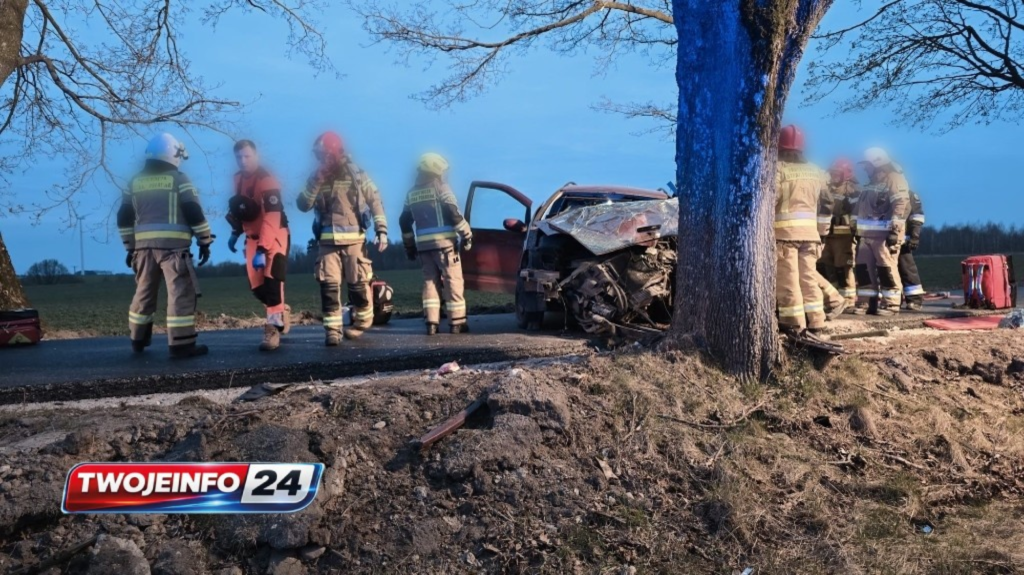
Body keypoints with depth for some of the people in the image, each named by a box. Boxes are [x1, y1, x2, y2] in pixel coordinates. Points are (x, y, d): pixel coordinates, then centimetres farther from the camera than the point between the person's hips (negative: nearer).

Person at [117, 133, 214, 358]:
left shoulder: (135, 182, 15)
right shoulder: (179, 179, -1)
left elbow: (124, 217, 14)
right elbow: (194, 212, -7)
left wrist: (130, 247, 19)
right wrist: (205, 242, -1)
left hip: (144, 245, 6)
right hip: (172, 245, -6)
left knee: (144, 293, 18)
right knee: (181, 293, -5)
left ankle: (139, 340, 27)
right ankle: (181, 345, -10)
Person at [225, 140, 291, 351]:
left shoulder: (267, 181, -22)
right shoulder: (238, 178, 5)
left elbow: (271, 219, -30)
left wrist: (262, 250, -36)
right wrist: (235, 233, 15)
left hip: (274, 236, -7)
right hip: (253, 237, 8)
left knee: (271, 283, -17)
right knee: (257, 286, 6)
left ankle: (273, 329, -12)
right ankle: (281, 312, 28)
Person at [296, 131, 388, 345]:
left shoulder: (356, 175, -1)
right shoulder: (317, 178, 8)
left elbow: (375, 201, 1)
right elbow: (303, 205, -2)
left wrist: (382, 230, -7)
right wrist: (315, 182, -14)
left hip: (353, 239, -2)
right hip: (327, 241, 2)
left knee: (358, 283, 1)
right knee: (328, 284, -7)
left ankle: (362, 321, 23)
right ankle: (333, 329, -4)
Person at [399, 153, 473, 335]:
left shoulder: (412, 193, 15)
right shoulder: (440, 188, -4)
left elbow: (404, 221, 18)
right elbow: (453, 214, -14)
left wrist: (409, 245, 25)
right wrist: (466, 235, -8)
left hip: (423, 244, 6)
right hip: (444, 242, -5)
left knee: (430, 280, 10)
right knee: (453, 280, 1)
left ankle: (431, 322, 2)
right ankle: (457, 322, 1)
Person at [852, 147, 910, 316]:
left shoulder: (894, 179, -7)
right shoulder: (871, 183, 23)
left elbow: (900, 205, -17)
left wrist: (894, 230, -24)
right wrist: (858, 231, 23)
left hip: (885, 234, -9)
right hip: (867, 234, 9)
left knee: (887, 269, -7)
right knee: (863, 268, 7)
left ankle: (891, 304, -3)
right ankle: (867, 302, 13)